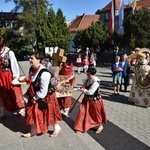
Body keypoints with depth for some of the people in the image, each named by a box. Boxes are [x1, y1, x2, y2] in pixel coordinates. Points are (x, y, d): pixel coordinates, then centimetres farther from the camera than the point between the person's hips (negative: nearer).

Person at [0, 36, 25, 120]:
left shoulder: (9, 53, -16)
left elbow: (14, 66, -13)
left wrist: (15, 78, -13)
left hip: (9, 77, -5)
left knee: (15, 93, 6)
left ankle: (21, 110, 25)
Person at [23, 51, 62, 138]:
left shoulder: (44, 73, -33)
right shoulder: (31, 69, -4)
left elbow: (43, 91, -27)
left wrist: (35, 98, -16)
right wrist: (28, 94, 7)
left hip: (45, 97, -8)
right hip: (35, 96, 8)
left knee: (49, 114, 11)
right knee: (32, 113, 16)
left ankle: (57, 128, 38)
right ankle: (33, 131, 39)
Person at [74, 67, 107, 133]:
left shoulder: (95, 82, -27)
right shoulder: (87, 80, -2)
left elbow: (90, 92, -29)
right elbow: (84, 87, 12)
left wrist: (82, 90, -19)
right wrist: (80, 88, -9)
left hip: (94, 101, -7)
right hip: (87, 99, 7)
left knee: (96, 114, 12)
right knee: (83, 113, 8)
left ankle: (100, 126, 37)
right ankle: (81, 127, 23)